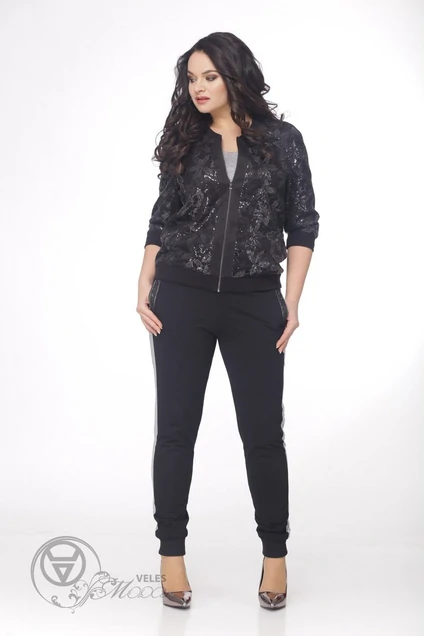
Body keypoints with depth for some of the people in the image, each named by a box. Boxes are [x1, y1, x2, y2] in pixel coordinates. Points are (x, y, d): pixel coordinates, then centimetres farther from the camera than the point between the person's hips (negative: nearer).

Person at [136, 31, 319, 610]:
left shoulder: (282, 139, 3)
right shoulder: (185, 141, 7)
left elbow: (301, 225, 3)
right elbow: (161, 221, 10)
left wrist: (292, 302, -4)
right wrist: (144, 291, -1)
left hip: (254, 304, -1)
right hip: (182, 300, 2)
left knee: (263, 431, 2)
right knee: (176, 427, 3)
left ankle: (275, 553, 19)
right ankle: (172, 552, 15)